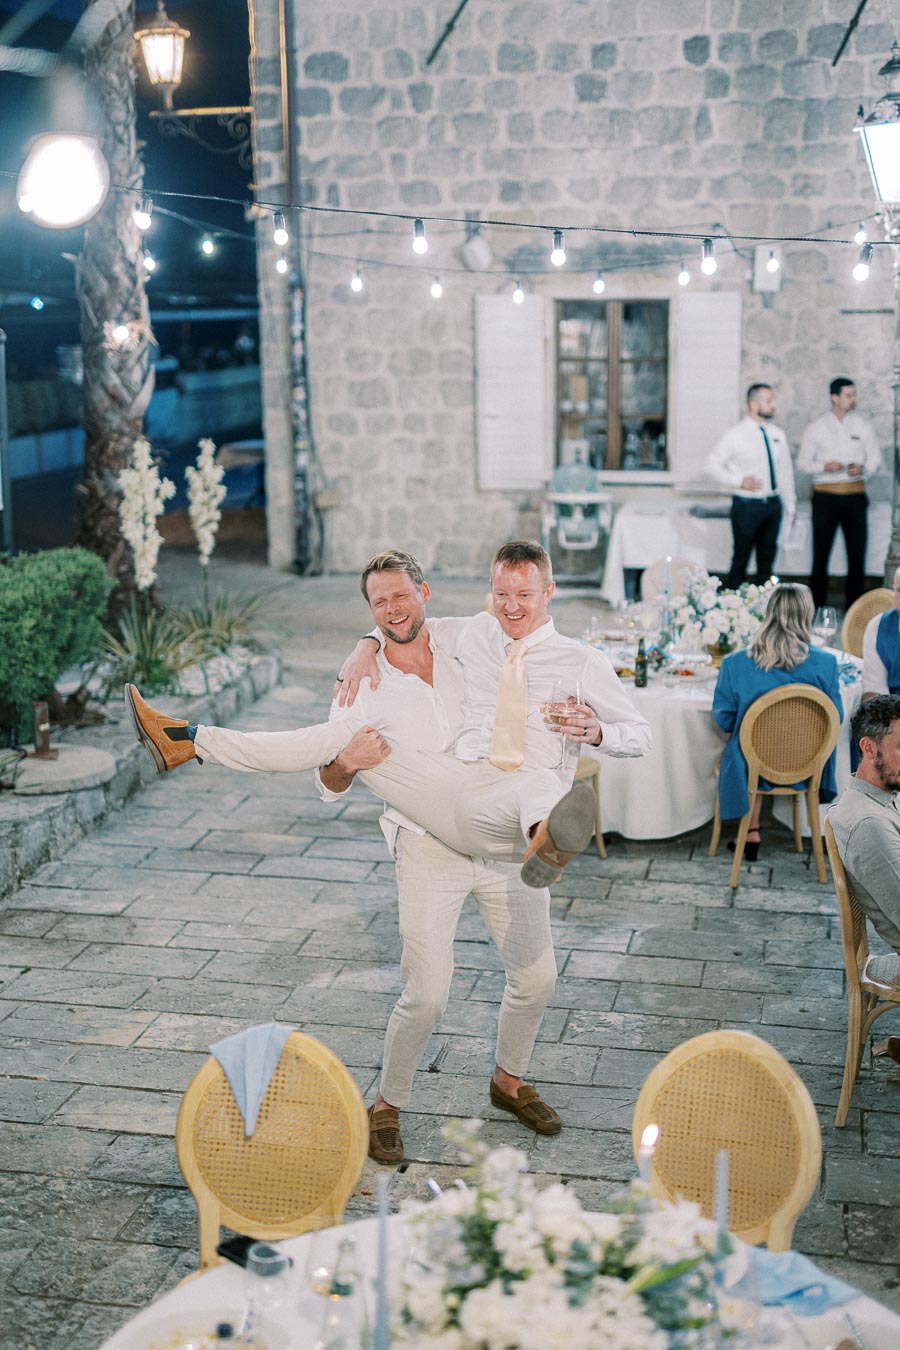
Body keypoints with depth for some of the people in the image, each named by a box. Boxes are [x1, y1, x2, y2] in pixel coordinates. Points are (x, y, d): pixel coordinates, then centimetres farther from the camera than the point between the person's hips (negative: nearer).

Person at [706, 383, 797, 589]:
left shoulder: (777, 434, 9)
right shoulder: (736, 435, -7)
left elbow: (786, 472, 14)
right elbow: (712, 465, -5)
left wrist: (791, 507, 12)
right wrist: (739, 481, -16)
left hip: (773, 504, 5)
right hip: (746, 505, -5)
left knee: (767, 560, 10)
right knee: (741, 559, -1)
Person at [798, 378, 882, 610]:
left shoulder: (863, 426, 9)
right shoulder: (815, 428, 4)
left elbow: (875, 460, 11)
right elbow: (802, 462, 4)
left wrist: (862, 468, -11)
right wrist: (824, 466, -14)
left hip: (854, 495, 1)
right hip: (825, 496, -1)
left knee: (857, 552, 0)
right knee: (821, 553, 1)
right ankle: (817, 606, 9)